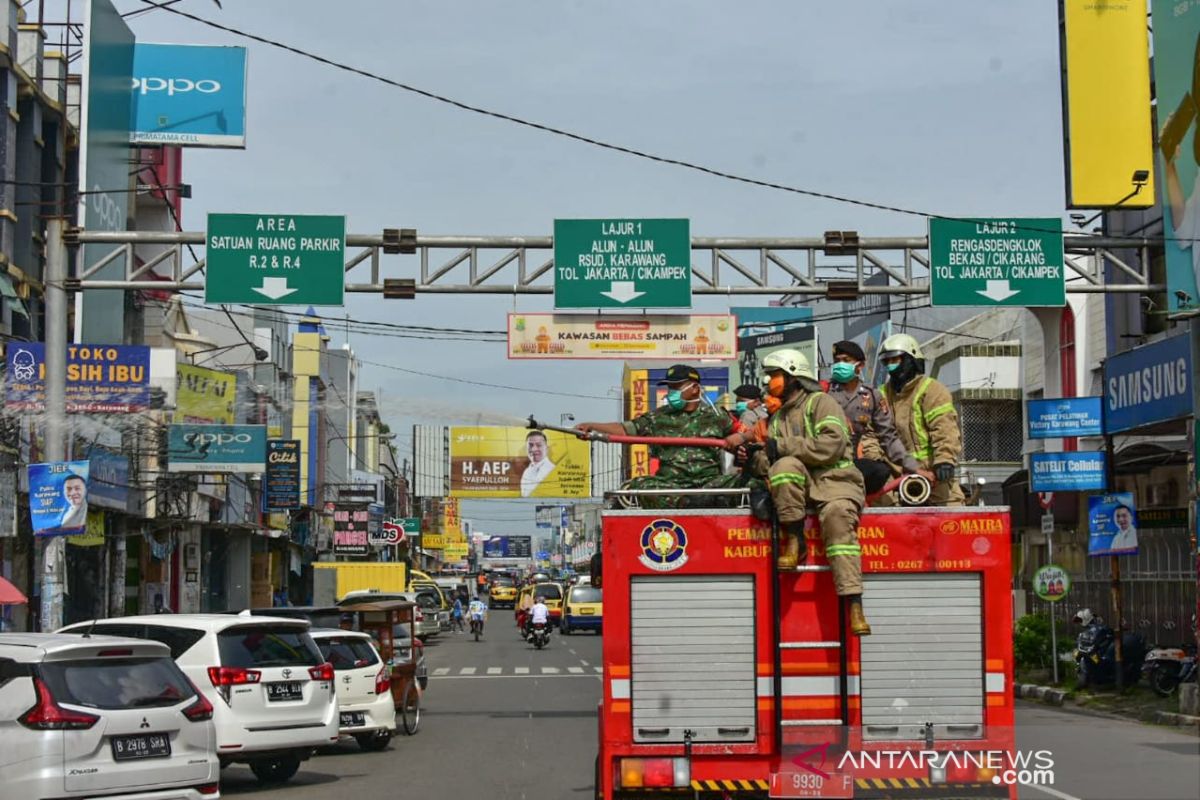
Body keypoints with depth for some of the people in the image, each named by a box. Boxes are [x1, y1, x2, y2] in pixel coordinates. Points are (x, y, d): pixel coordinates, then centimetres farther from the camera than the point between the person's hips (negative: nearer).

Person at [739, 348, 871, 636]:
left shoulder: (820, 403, 3)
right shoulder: (777, 418, 25)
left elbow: (833, 445, -13)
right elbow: (770, 463, 18)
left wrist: (784, 446, -13)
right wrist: (755, 458, -6)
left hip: (834, 479, -5)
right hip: (800, 487, 5)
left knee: (837, 515, -35)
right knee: (785, 466, -28)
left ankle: (853, 603, -44)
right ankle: (794, 542, -25)